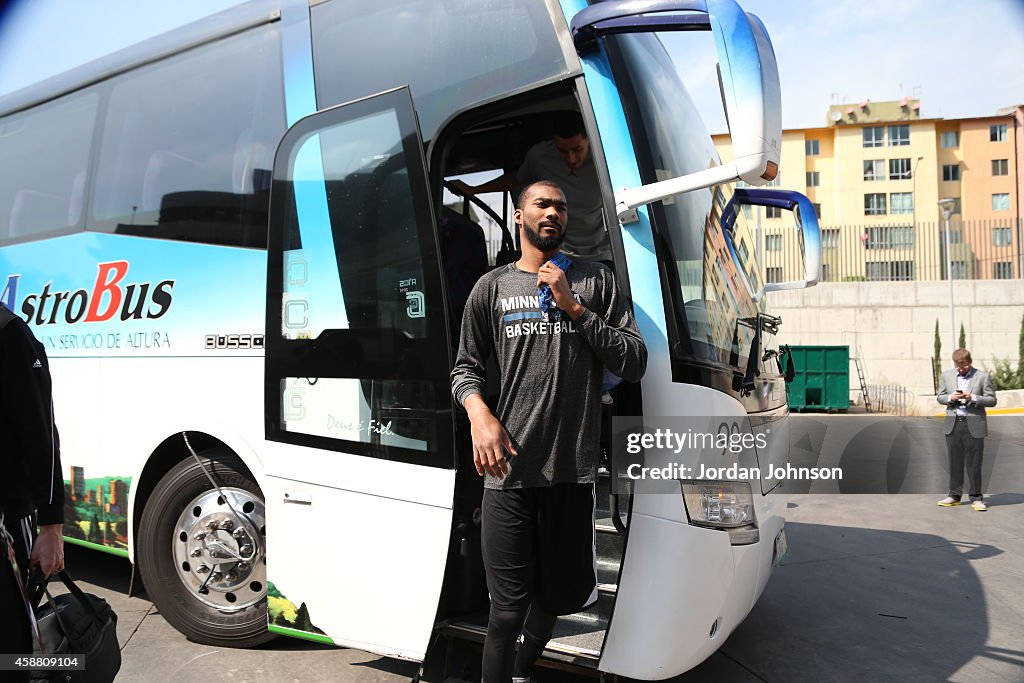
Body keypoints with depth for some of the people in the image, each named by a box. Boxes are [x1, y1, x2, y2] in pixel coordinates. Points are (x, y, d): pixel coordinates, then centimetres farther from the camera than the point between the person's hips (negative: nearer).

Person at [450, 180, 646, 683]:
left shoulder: (595, 281, 9)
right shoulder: (493, 287, 10)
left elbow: (635, 363, 3)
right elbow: (465, 367, 12)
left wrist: (573, 308, -5)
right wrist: (479, 414, -9)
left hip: (573, 470, 1)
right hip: (509, 470, -1)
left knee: (558, 594, 15)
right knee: (508, 607, -2)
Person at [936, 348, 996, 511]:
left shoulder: (983, 377, -1)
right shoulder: (947, 376, 10)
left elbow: (992, 400, -2)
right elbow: (940, 397, 12)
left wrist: (973, 398, -17)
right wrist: (950, 398, -9)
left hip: (974, 425, -3)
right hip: (953, 424, 3)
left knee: (974, 463, 1)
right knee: (955, 462, 9)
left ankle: (976, 497, 11)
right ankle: (955, 495, 17)